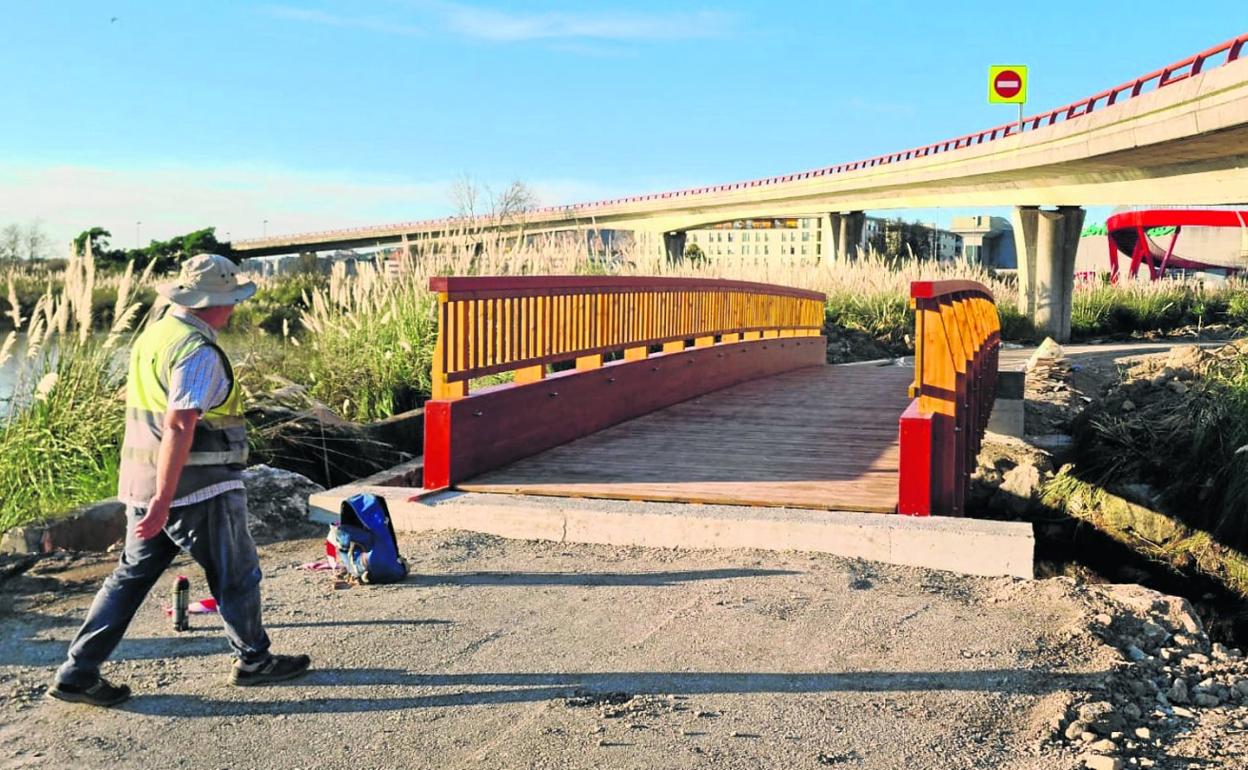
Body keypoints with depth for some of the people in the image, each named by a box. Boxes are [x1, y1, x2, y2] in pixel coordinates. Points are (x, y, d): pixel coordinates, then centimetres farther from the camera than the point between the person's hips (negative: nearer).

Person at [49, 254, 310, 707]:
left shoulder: (152, 335, 10)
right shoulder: (197, 351, -19)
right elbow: (178, 427, -25)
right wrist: (162, 502, -26)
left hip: (144, 483, 9)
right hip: (198, 490, -9)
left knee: (131, 576, 15)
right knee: (236, 575, 9)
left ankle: (77, 674, 16)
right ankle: (253, 661, 24)